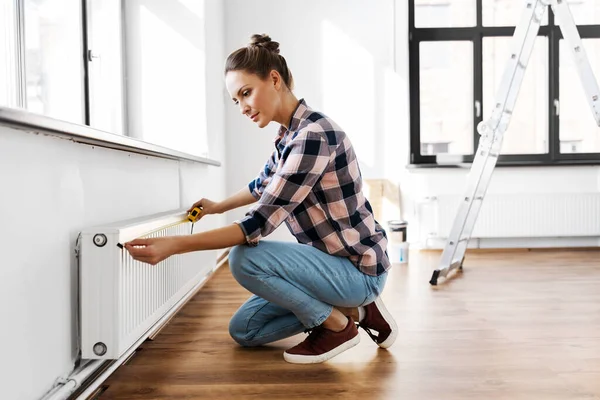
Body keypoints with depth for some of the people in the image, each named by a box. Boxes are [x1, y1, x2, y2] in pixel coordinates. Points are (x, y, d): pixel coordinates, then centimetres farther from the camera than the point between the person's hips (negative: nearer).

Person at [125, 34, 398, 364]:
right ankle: (355, 309, 13)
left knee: (245, 259, -25)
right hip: (334, 261, 9)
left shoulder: (313, 135, -25)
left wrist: (175, 245, -33)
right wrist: (217, 207, 39)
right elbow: (263, 186, 26)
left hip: (360, 269, -9)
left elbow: (260, 223, -29)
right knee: (243, 330, 11)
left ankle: (338, 325, -4)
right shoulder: (288, 136, 4)